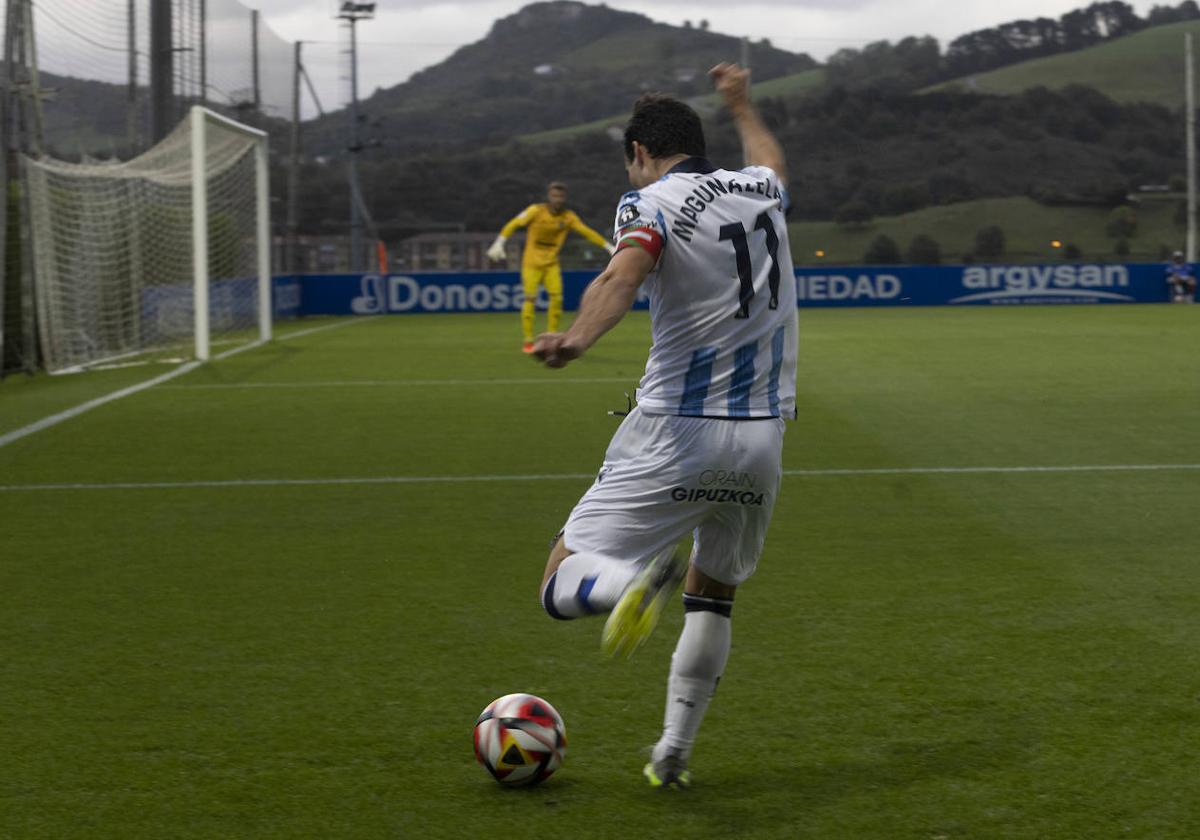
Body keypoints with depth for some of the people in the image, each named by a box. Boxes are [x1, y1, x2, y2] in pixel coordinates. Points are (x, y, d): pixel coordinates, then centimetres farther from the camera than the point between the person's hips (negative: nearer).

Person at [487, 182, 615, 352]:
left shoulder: (569, 217, -3)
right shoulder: (536, 211, -12)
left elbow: (587, 232, 2)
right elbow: (513, 224, -14)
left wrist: (609, 247, -3)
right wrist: (499, 244, -24)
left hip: (551, 264, 3)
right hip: (531, 263, -3)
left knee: (557, 298, -9)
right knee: (530, 299, -11)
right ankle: (528, 341, -3)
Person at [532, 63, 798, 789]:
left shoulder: (651, 202, -4)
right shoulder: (760, 190, 14)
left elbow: (625, 274, -28)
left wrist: (578, 340, -43)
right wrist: (741, 103, 58)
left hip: (675, 433, -5)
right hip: (763, 437, 6)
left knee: (564, 582, -1)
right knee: (715, 593, 25)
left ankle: (641, 579, -35)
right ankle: (673, 754, 19)